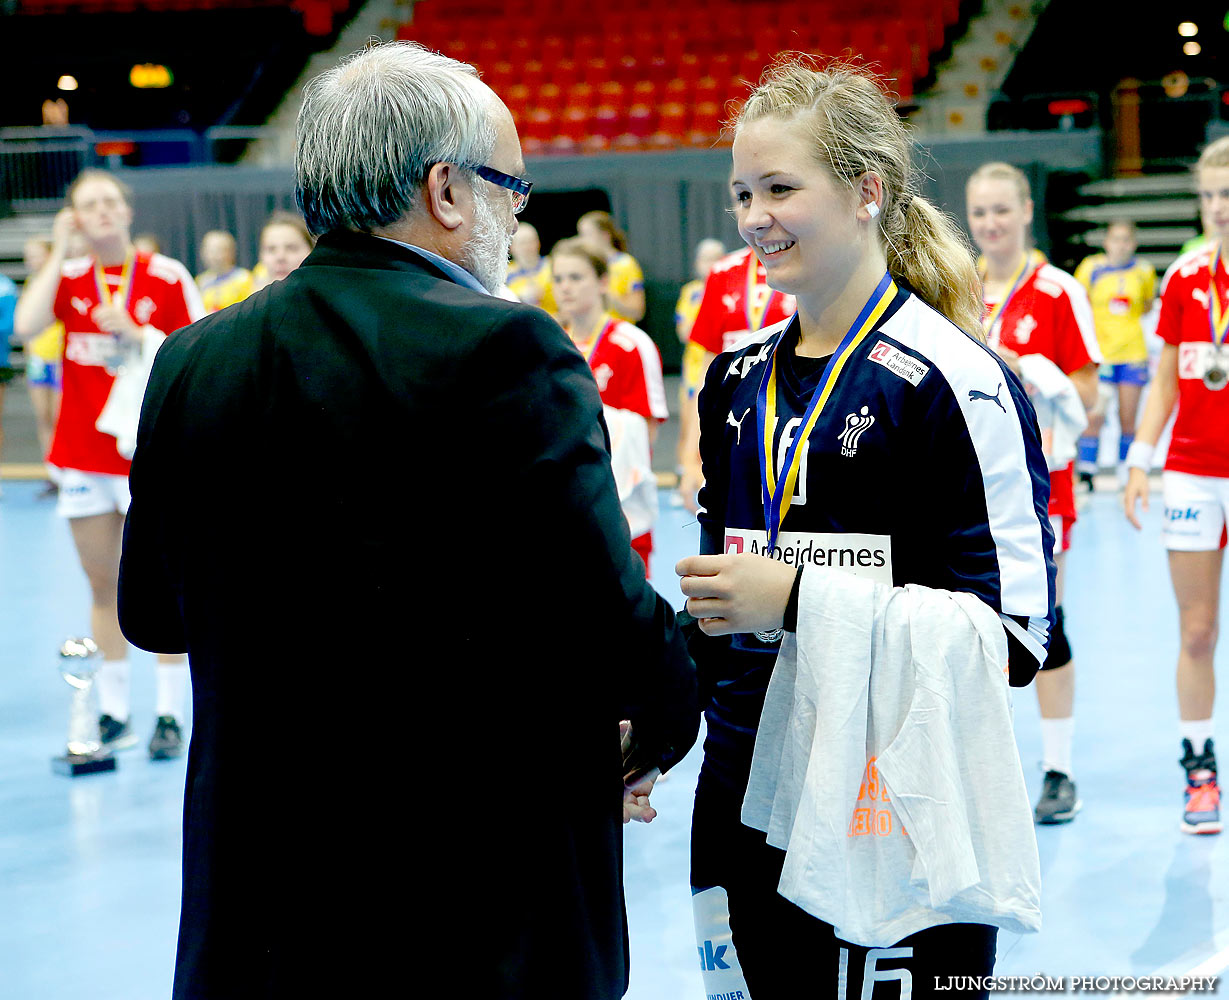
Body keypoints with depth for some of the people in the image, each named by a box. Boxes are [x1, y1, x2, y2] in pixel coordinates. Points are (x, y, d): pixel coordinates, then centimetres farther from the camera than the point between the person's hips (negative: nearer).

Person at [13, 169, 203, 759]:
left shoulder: (167, 278, -2)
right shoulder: (68, 277, 5)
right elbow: (25, 327, -14)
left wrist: (138, 335, -16)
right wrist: (59, 251, -10)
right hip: (83, 455, 3)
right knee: (101, 585, 8)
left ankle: (170, 716, 3)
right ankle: (113, 714, 15)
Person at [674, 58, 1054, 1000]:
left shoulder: (951, 381, -11)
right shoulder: (738, 377, 12)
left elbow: (1015, 629, -16)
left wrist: (799, 599, -21)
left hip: (897, 834, -6)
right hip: (747, 808, 6)